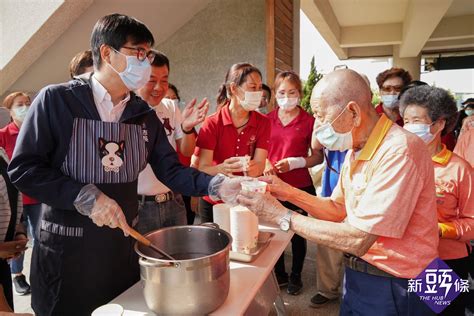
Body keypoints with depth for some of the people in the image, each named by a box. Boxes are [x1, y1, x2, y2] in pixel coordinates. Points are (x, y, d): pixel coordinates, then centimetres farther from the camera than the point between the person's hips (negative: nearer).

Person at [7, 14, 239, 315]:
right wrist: (85, 197, -22)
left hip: (124, 242, 5)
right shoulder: (56, 99, -10)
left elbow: (171, 170, -1)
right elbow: (23, 168, -12)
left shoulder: (145, 114, 3)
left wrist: (217, 185, -17)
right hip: (66, 248, -4)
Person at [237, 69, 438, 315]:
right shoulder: (356, 150, 4)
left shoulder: (399, 151, -26)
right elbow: (337, 210, 8)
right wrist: (288, 193, -5)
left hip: (392, 287, -7)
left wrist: (283, 216, -23)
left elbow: (358, 241, -29)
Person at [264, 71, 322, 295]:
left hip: (300, 187, -2)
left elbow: (318, 157, -3)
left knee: (297, 232, 11)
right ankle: (279, 274, 37)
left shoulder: (309, 121, -6)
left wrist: (294, 162, -18)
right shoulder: (267, 120, 4)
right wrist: (265, 165, -6)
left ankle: (296, 276, 34)